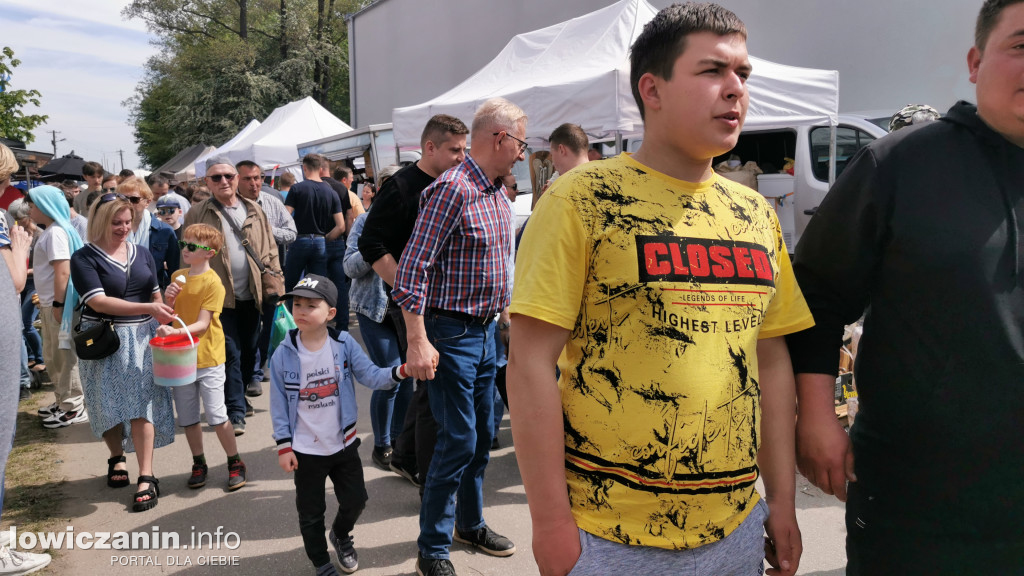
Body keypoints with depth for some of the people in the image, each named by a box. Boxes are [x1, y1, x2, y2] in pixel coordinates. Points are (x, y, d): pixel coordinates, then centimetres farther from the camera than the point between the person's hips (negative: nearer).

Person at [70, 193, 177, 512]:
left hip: (142, 337, 2)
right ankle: (117, 458, 35)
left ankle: (146, 477, -3)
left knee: (142, 403, -4)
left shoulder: (142, 254, 7)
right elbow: (99, 302, -18)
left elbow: (155, 296, 13)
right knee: (109, 403, 10)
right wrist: (148, 308, -26)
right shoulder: (84, 258, -7)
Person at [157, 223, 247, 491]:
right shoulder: (178, 277, 7)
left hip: (208, 358, -6)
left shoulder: (213, 283, -13)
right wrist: (169, 300, -9)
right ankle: (199, 464, 29)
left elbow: (203, 323, -19)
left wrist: (176, 331, -35)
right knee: (187, 418, 12)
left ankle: (235, 463, 14)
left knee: (217, 416, -3)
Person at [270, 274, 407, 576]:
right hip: (305, 450, -1)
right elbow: (279, 402, -6)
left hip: (343, 444, 1)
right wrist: (284, 446, -7)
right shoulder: (284, 354, -12)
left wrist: (399, 372, -30)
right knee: (311, 512, 13)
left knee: (355, 499, 14)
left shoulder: (344, 344, -11)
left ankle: (341, 535, 47)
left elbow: (371, 376, -11)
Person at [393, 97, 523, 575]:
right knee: (458, 440, -4)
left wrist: (506, 311, 22)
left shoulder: (498, 193, 11)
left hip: (485, 330, 9)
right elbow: (413, 268, -22)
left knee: (482, 433, 17)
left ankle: (471, 523, 35)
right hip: (451, 332, -9)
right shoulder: (452, 189, -18)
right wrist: (418, 343, -25)